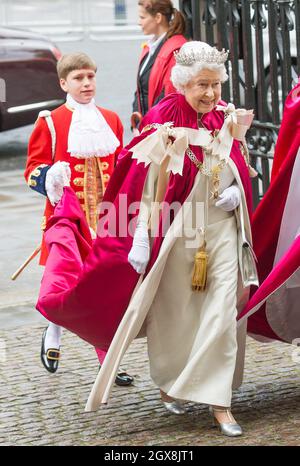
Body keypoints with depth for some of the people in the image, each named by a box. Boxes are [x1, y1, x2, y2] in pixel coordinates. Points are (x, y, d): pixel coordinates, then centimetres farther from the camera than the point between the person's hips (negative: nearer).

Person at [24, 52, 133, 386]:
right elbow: (33, 170, -3)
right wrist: (50, 177, -23)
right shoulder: (50, 122, -2)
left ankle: (107, 359, 9)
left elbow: (121, 166, 20)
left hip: (105, 219, 3)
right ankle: (53, 335, 30)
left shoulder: (111, 120, 11)